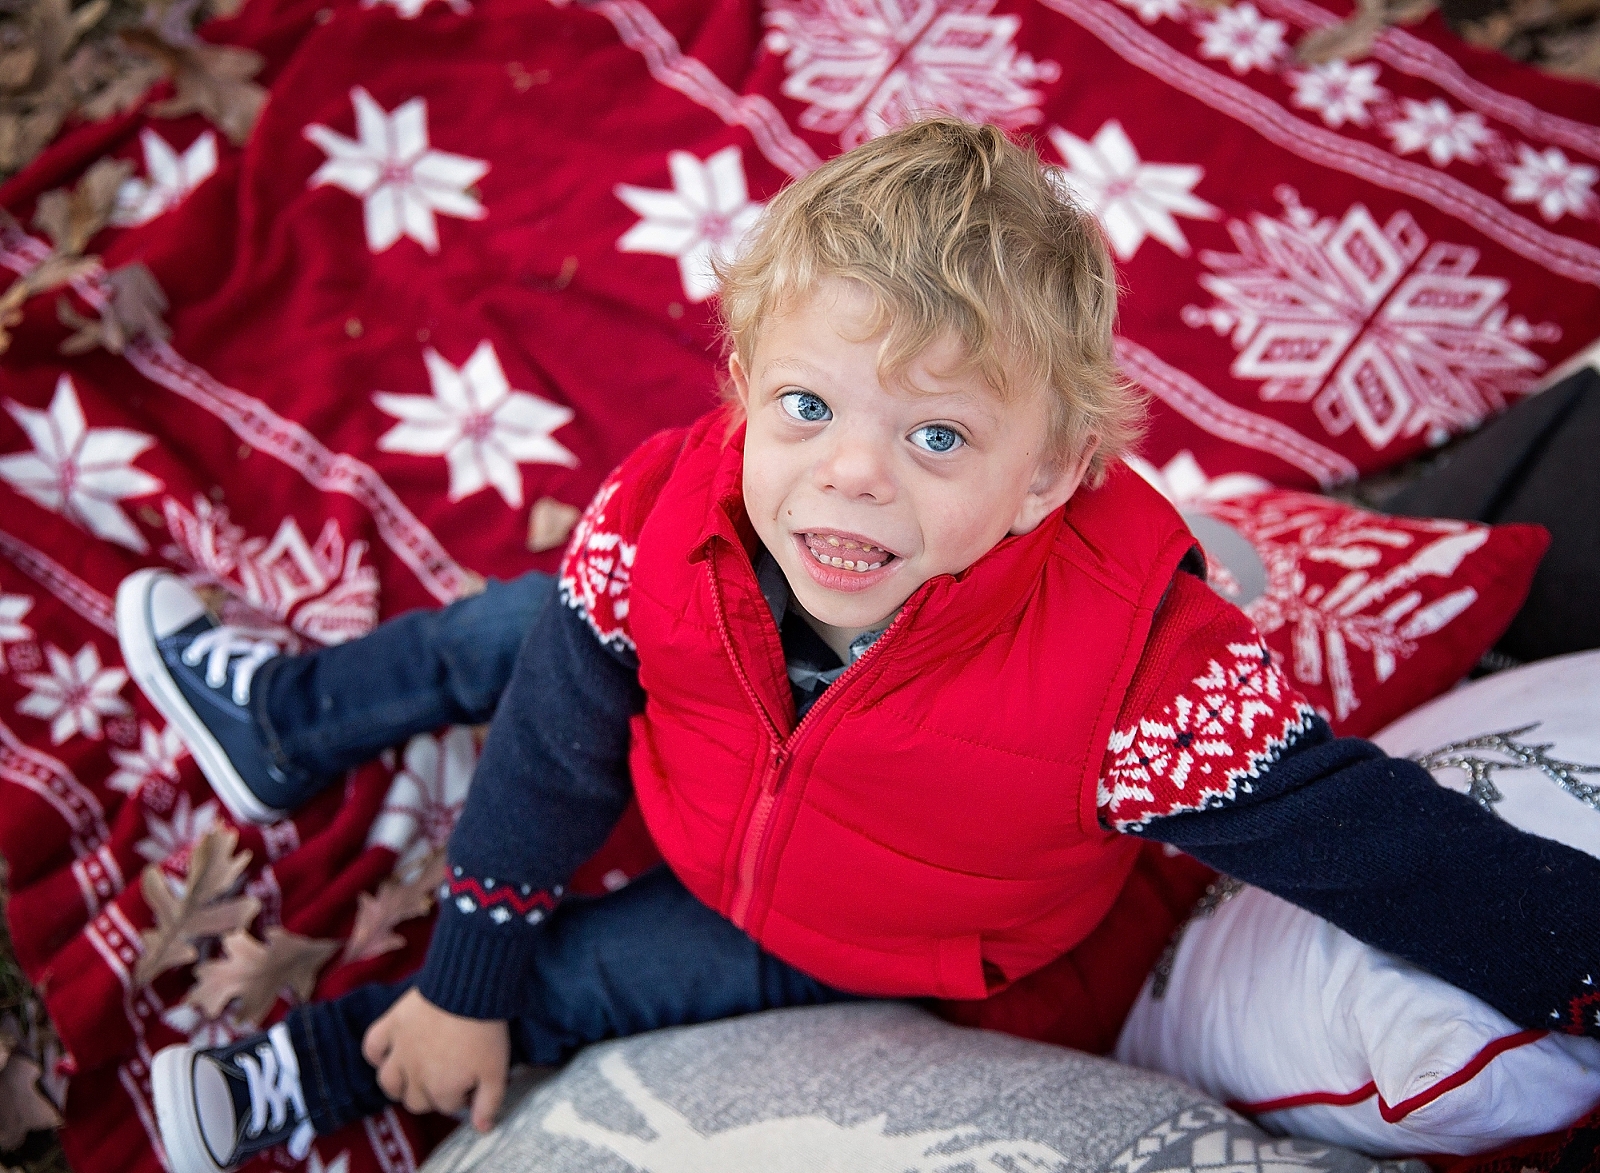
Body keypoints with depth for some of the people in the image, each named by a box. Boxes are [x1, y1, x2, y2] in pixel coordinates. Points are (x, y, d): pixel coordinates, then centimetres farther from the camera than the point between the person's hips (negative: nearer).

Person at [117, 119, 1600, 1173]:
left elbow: (1370, 839, -33)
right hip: (709, 803, 4)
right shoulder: (662, 523, -32)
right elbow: (552, 746, -18)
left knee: (569, 980, -8)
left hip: (841, 943, -3)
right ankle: (287, 723, 42)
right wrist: (458, 981, -8)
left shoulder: (1139, 678, -45)